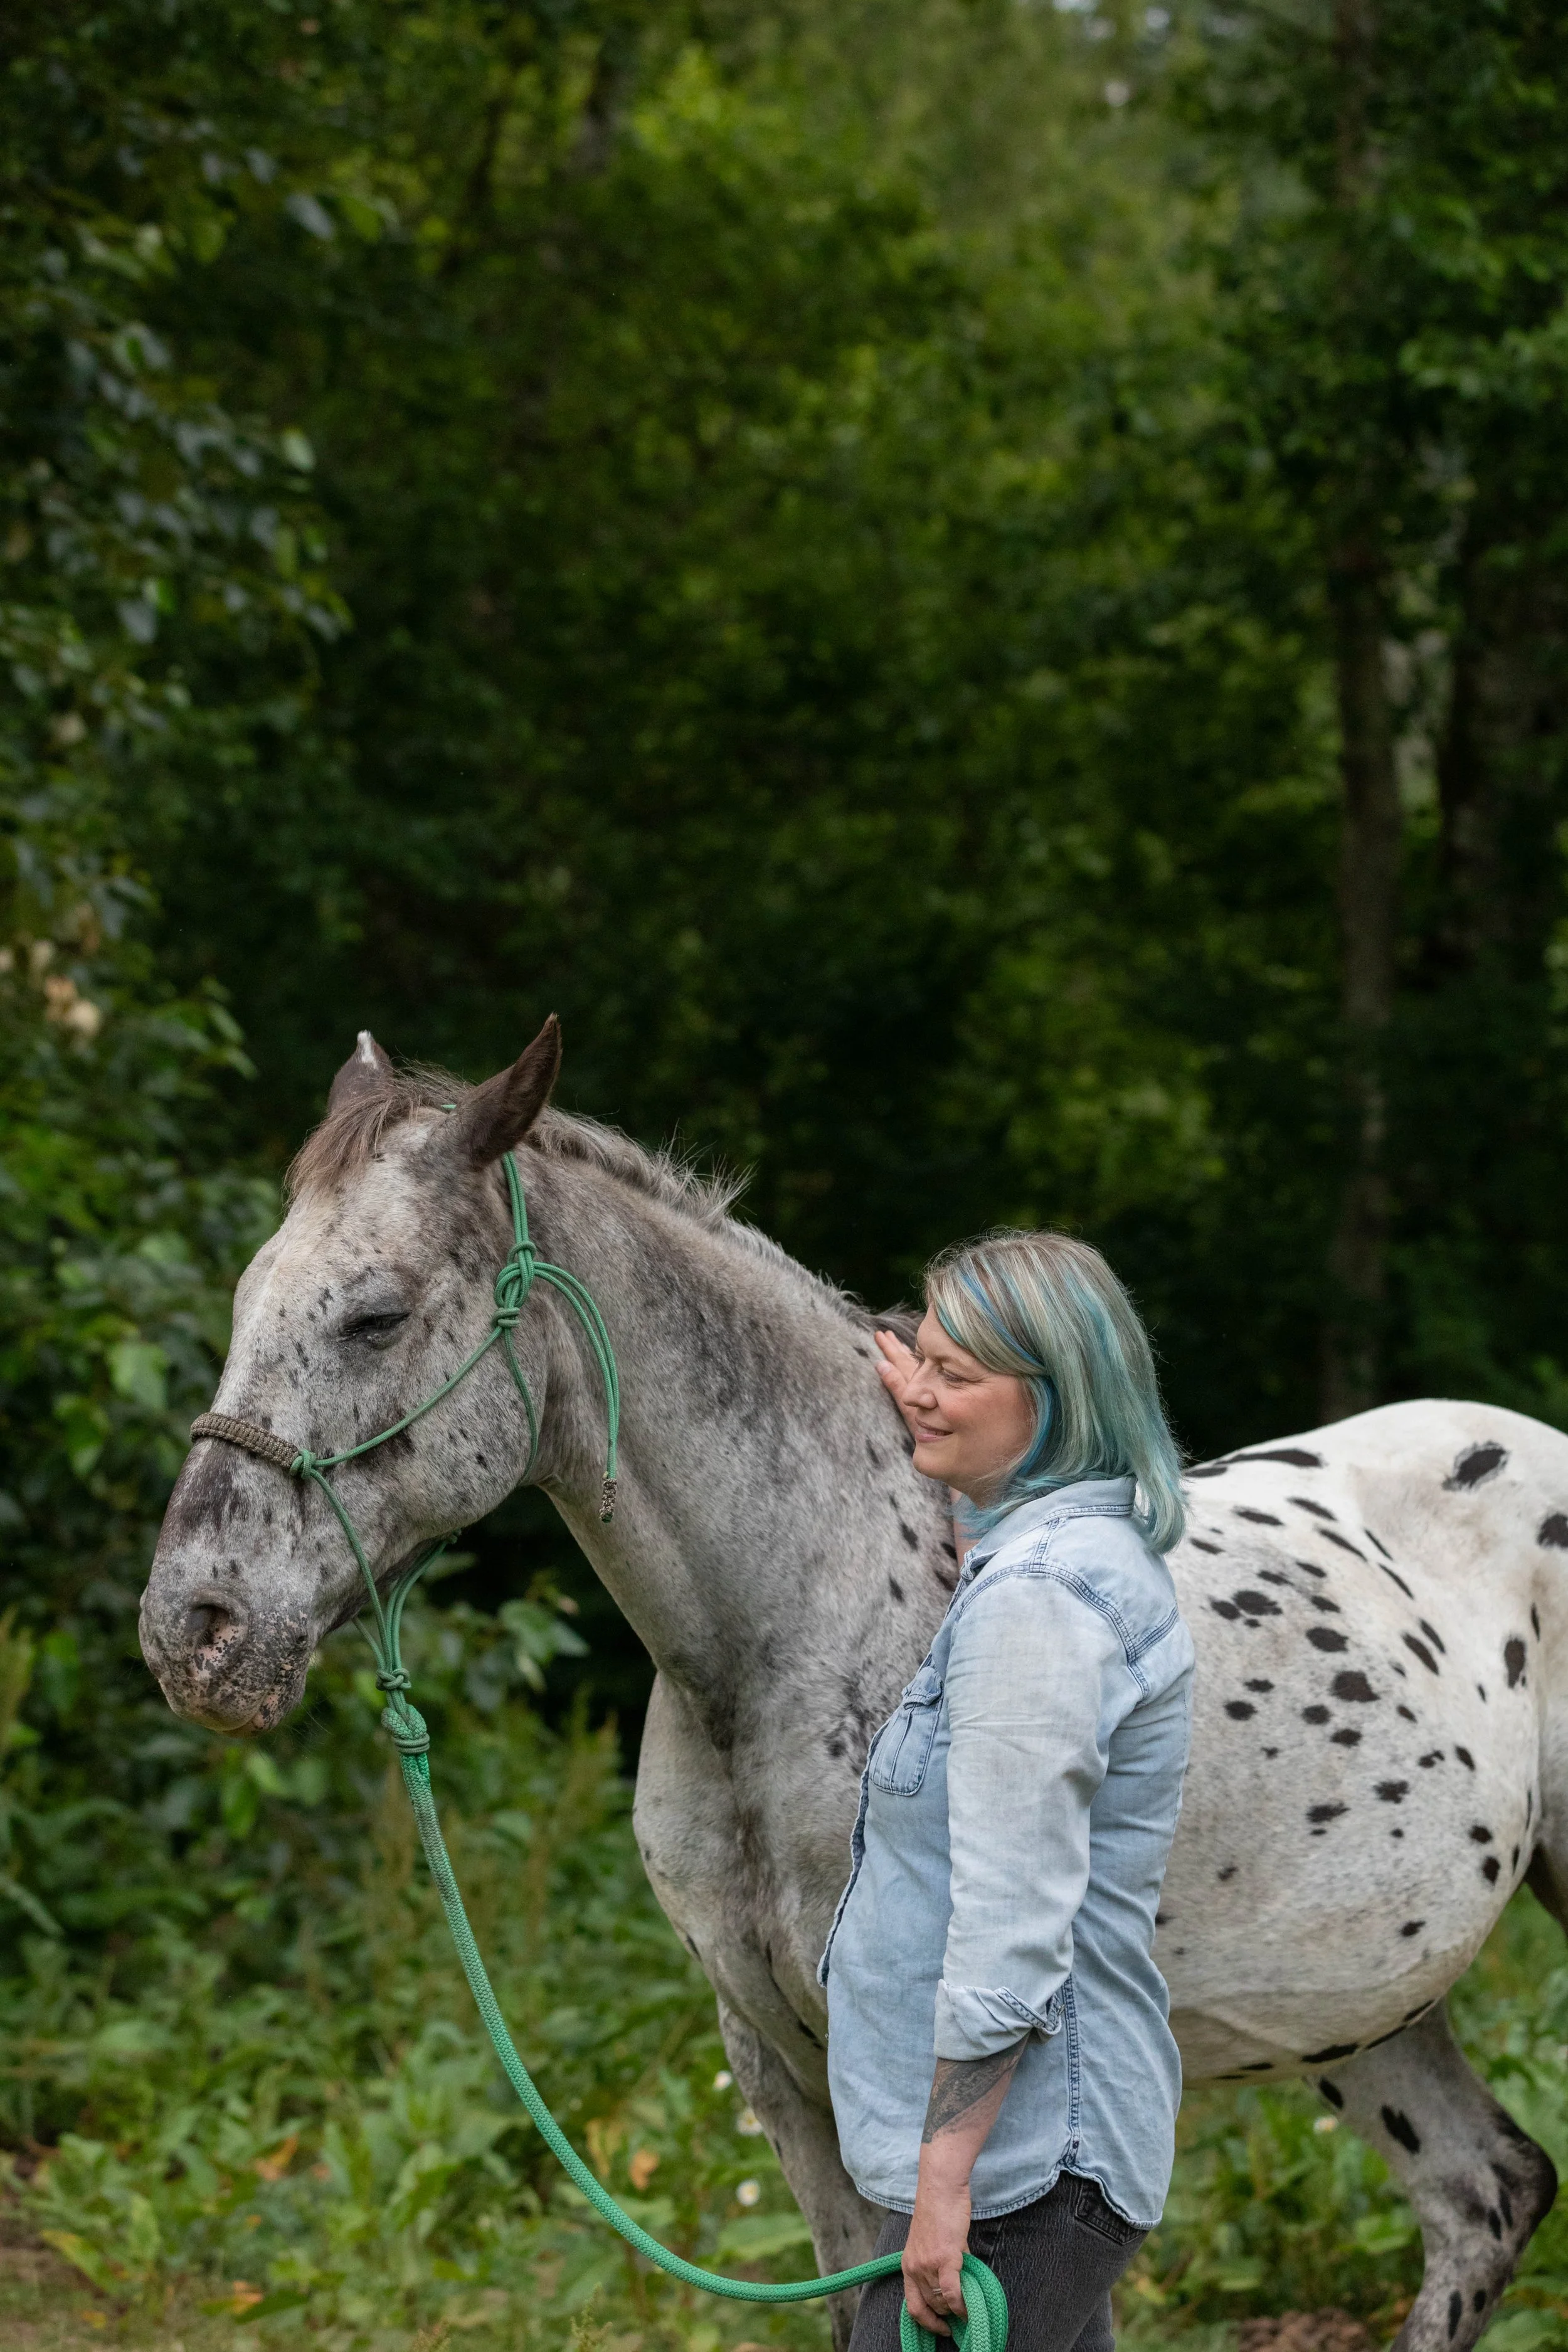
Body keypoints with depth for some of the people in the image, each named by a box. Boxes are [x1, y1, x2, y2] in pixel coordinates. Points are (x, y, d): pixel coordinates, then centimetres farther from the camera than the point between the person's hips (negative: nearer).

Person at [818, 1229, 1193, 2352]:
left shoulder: (1035, 1596, -20)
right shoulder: (1092, 1545, 11)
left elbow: (1013, 1932, -24)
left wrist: (945, 2181, -24)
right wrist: (939, 1421, 50)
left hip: (1019, 2163, -11)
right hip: (1059, 2146, 11)